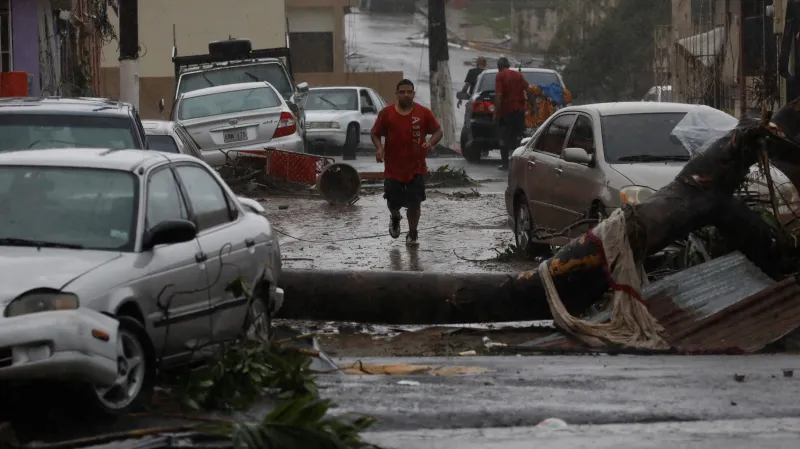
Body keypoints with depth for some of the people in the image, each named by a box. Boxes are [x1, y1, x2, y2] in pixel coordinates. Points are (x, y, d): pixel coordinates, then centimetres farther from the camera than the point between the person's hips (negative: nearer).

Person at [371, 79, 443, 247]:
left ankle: (412, 235, 16)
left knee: (414, 204, 0)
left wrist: (431, 143, -15)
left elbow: (438, 131, 5)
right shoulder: (386, 113, -2)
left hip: (416, 168, 0)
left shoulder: (423, 113, -2)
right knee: (393, 202, 7)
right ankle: (395, 218, 41)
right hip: (393, 168, 0)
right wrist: (379, 147, -13)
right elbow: (375, 133, 6)